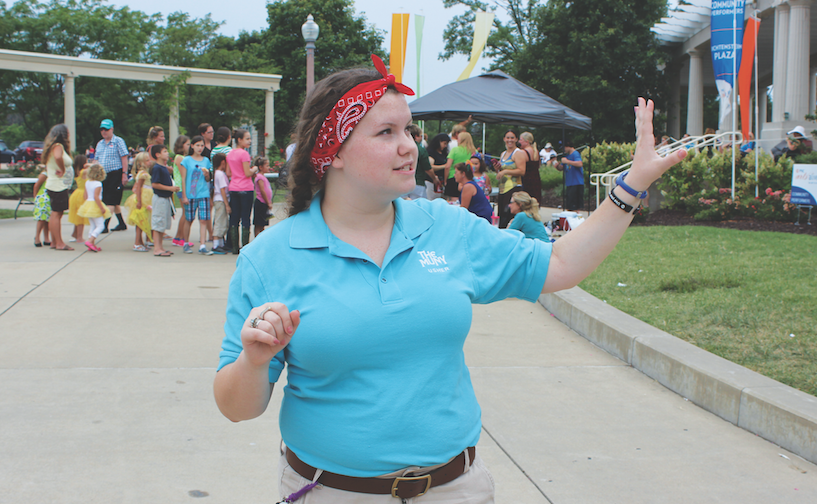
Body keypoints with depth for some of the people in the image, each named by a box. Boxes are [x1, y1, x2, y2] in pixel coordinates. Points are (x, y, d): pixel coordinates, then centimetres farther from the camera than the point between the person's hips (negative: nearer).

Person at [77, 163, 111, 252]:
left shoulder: (87, 183, 6)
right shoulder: (98, 184, -16)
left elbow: (85, 196, 11)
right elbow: (96, 197, -23)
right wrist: (102, 208, -20)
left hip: (87, 204, 8)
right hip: (95, 206, -8)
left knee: (93, 226, 14)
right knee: (100, 225, -3)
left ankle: (92, 245, 13)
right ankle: (90, 241, -17)